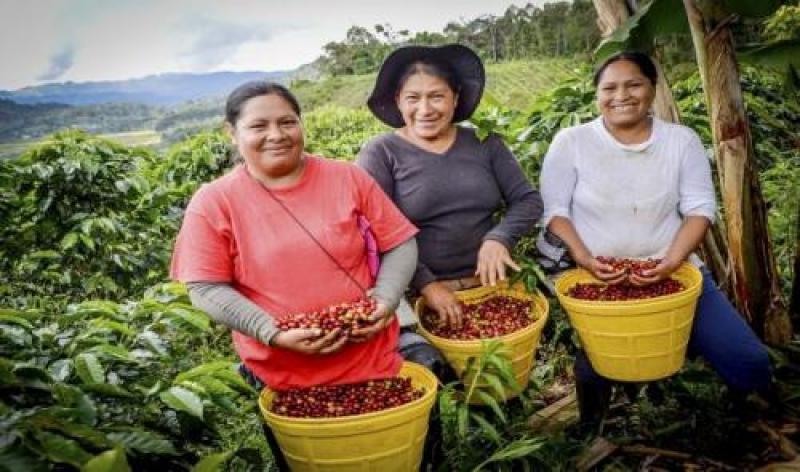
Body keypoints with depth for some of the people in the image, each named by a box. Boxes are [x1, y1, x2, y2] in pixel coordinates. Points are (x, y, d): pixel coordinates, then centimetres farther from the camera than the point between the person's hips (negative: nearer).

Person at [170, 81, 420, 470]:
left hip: (374, 361, 1)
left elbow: (400, 243, 2)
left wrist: (387, 299, -15)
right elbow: (206, 289, -8)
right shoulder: (213, 203, -7)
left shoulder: (349, 178, -3)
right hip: (282, 379, -1)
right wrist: (274, 334, -20)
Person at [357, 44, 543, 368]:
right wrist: (426, 284, -18)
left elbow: (528, 200, 8)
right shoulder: (381, 153, -2)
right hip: (416, 295, -3)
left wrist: (498, 238, -11)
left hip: (488, 284, 4)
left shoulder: (484, 143, 9)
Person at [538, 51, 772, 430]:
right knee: (596, 369, -21)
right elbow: (553, 210, -3)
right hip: (596, 280, -2)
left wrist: (672, 261, -18)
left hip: (672, 271, 3)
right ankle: (593, 437, 13)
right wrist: (585, 260, -19)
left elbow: (700, 207, 1)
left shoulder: (682, 140, 5)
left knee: (749, 364, -9)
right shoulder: (570, 142, -1)